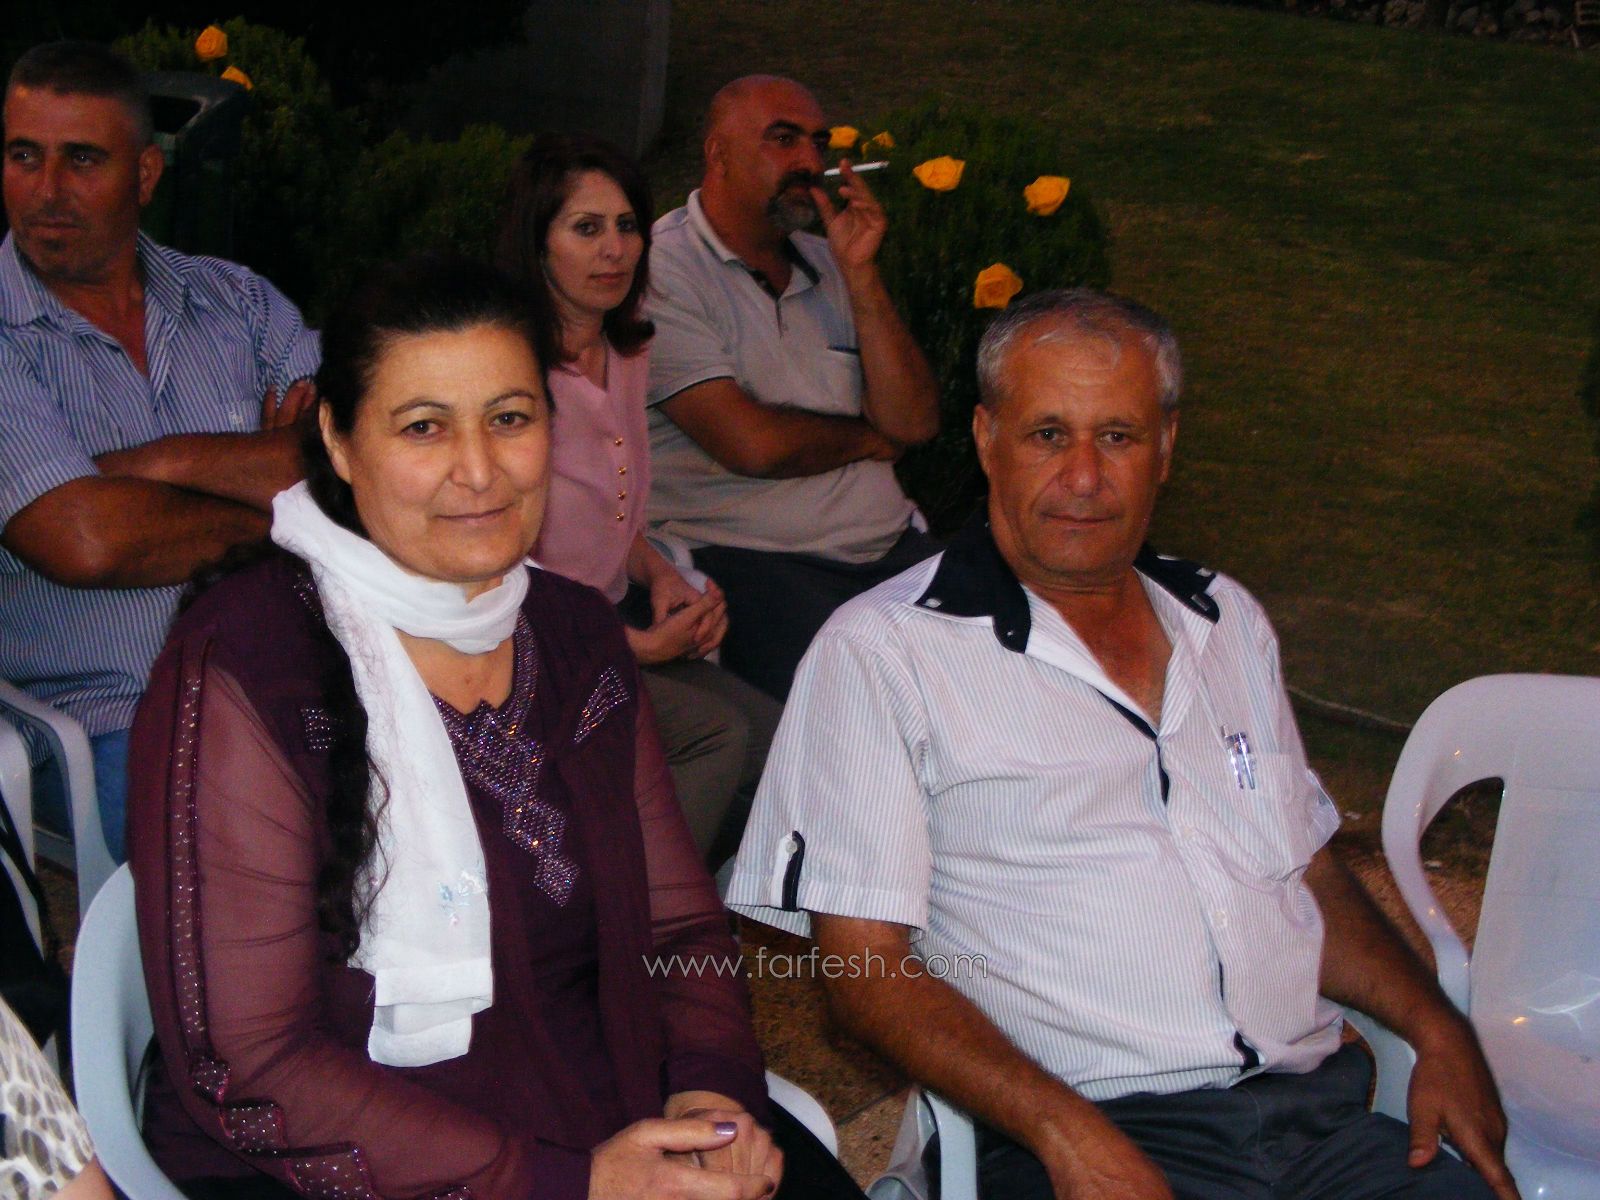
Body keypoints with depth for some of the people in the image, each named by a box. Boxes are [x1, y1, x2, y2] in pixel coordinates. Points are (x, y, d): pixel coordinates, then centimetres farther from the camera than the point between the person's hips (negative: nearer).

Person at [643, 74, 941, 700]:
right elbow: (753, 445, -15)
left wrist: (859, 274, -3)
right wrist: (867, 438, 4)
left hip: (890, 546, 7)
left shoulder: (825, 263, 18)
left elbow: (914, 424, 6)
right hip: (745, 553, -7)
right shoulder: (661, 267, -5)